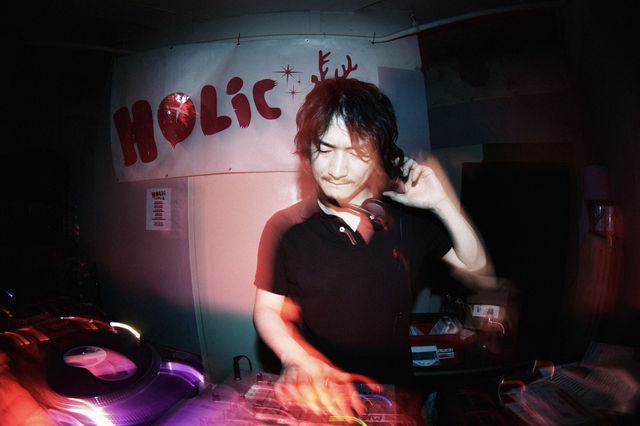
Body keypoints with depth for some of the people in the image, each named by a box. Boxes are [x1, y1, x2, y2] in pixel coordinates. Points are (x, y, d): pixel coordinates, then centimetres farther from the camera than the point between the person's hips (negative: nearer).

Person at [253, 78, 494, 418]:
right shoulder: (285, 228, -5)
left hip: (394, 387, 2)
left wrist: (443, 204, -8)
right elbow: (266, 310, 1)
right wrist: (300, 360, -18)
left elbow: (481, 275, 4)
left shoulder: (411, 218, 2)